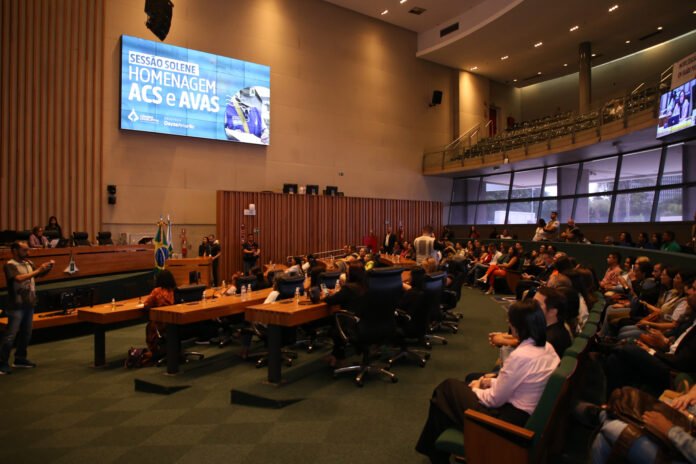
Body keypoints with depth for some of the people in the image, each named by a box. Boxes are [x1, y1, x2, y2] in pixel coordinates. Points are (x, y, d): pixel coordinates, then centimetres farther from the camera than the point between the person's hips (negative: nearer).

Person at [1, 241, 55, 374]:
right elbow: (19, 278, -27)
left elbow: (39, 275, 17)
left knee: (26, 334, 14)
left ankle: (20, 359, 26)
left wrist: (48, 268, -1)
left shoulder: (28, 263, 9)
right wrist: (37, 271, -28)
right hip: (16, 306, -7)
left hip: (29, 305, 7)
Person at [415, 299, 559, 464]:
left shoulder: (520, 356, -29)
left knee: (446, 389, 6)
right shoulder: (547, 348, -1)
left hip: (509, 418, -9)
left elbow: (494, 400, -19)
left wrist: (476, 389, 0)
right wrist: (492, 381, 7)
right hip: (526, 413, 9)